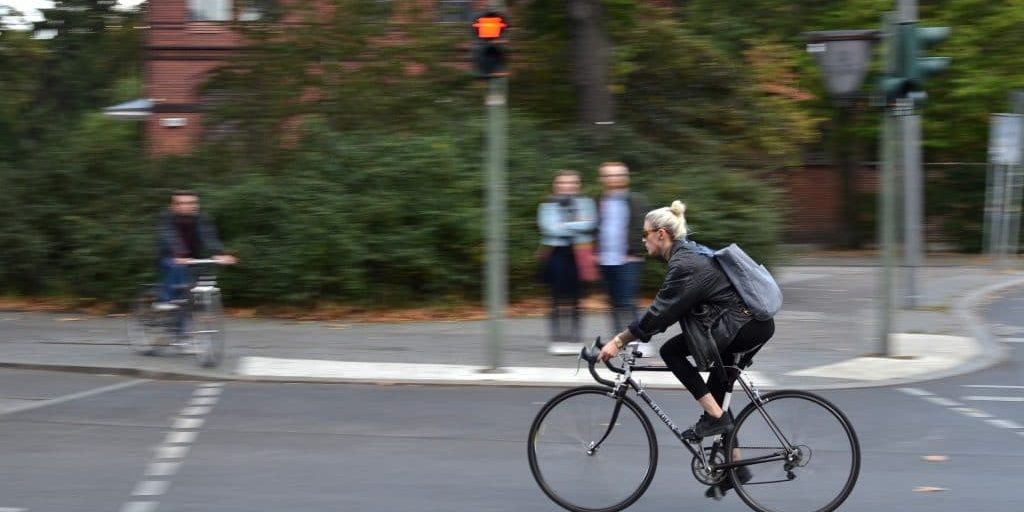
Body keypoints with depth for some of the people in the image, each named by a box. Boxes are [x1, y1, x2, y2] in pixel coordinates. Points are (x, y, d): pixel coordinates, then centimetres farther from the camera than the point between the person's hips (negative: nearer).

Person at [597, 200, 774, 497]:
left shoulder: (684, 264, -16)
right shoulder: (688, 252, 14)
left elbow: (660, 312, -19)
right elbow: (666, 309, 21)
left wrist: (619, 341, -14)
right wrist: (629, 337, 17)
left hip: (744, 327, -10)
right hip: (757, 325, 10)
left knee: (671, 351, -9)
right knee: (716, 393, 16)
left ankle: (715, 417, -7)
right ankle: (734, 466, 22)